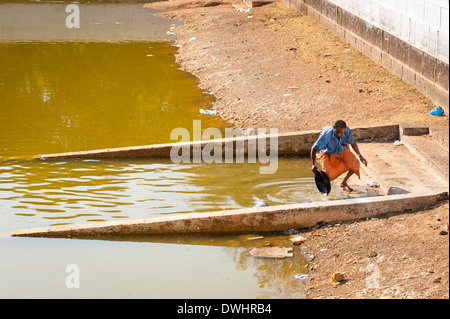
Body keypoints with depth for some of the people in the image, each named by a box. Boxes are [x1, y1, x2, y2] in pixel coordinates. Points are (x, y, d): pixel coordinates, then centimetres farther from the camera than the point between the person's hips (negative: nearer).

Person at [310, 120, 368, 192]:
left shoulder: (347, 131, -26)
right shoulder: (326, 134, -35)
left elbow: (353, 143, -5)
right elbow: (314, 148, -23)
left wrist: (360, 156, -15)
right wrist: (312, 165, -27)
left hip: (341, 151, 4)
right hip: (327, 153, -4)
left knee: (355, 164, -17)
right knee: (328, 175, -25)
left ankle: (344, 183, 10)